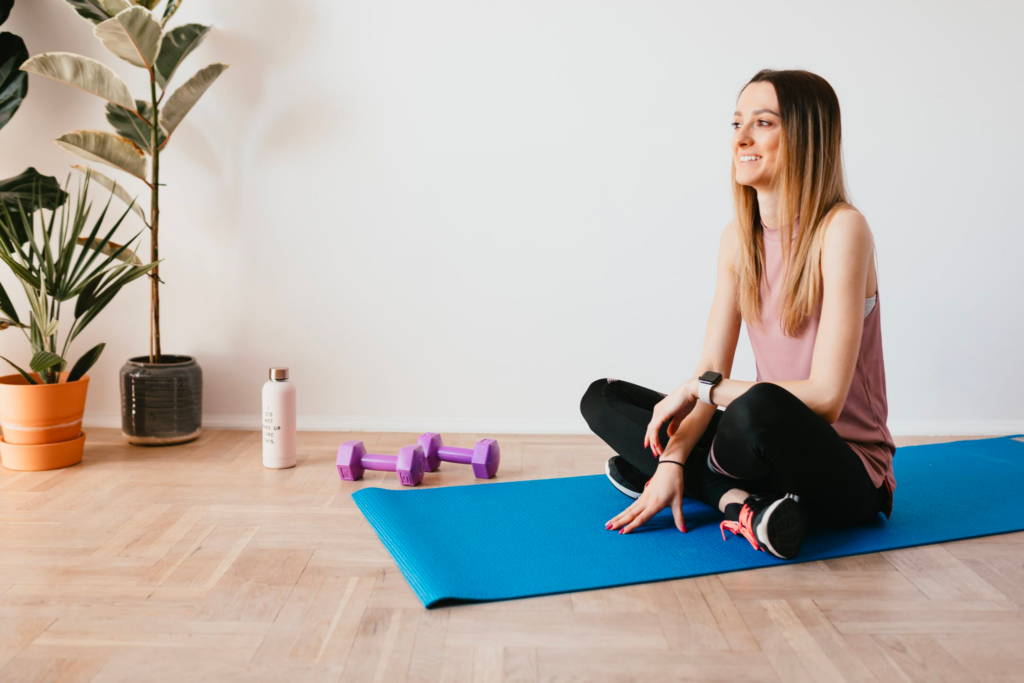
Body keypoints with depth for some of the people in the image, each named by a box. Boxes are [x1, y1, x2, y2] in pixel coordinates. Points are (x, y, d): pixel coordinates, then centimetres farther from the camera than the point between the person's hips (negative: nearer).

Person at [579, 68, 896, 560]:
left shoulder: (841, 229, -18)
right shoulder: (738, 239, 3)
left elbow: (824, 396, -22)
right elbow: (711, 372, 1)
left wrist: (700, 389, -16)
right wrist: (673, 461, -14)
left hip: (847, 476, -7)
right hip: (772, 444, 7)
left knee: (760, 407, -40)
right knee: (602, 399, 2)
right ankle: (738, 499, -14)